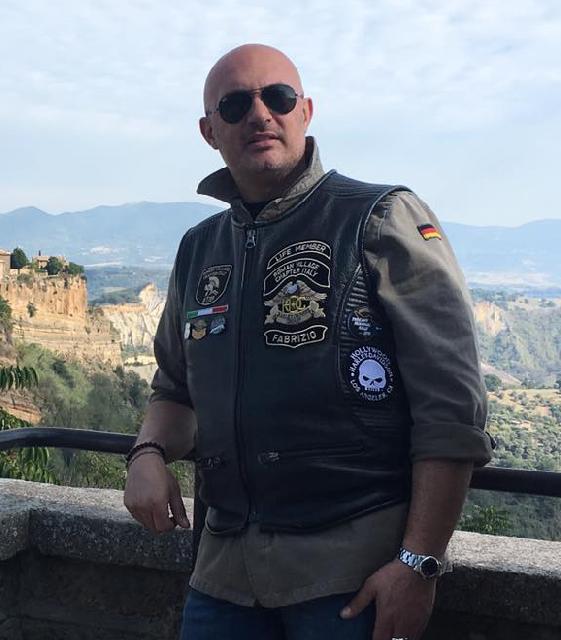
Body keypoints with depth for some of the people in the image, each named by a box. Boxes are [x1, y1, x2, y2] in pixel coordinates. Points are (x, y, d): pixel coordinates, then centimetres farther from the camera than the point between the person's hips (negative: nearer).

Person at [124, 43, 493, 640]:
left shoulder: (382, 220, -6)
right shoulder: (198, 250, 12)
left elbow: (452, 407, -11)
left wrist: (419, 563, -16)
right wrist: (149, 452, 0)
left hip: (355, 567, -5)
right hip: (227, 565, 5)